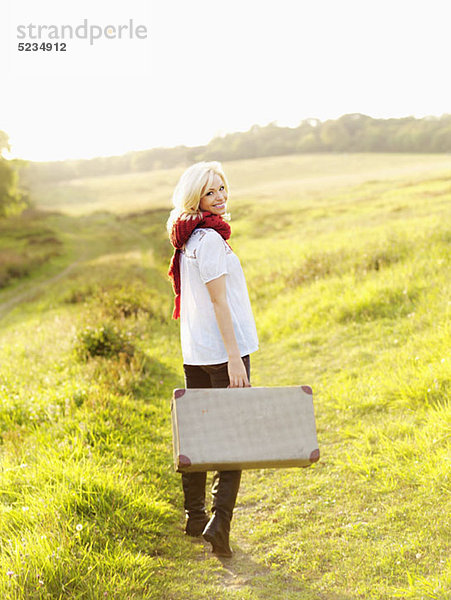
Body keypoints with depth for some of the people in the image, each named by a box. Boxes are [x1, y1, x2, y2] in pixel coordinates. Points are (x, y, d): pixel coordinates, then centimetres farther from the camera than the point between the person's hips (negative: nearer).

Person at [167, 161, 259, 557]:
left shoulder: (188, 238, 11)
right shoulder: (210, 239, -16)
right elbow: (219, 301, -19)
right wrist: (234, 357, -19)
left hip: (194, 351, 9)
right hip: (222, 350, -9)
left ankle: (195, 516, 25)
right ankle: (219, 523, -7)